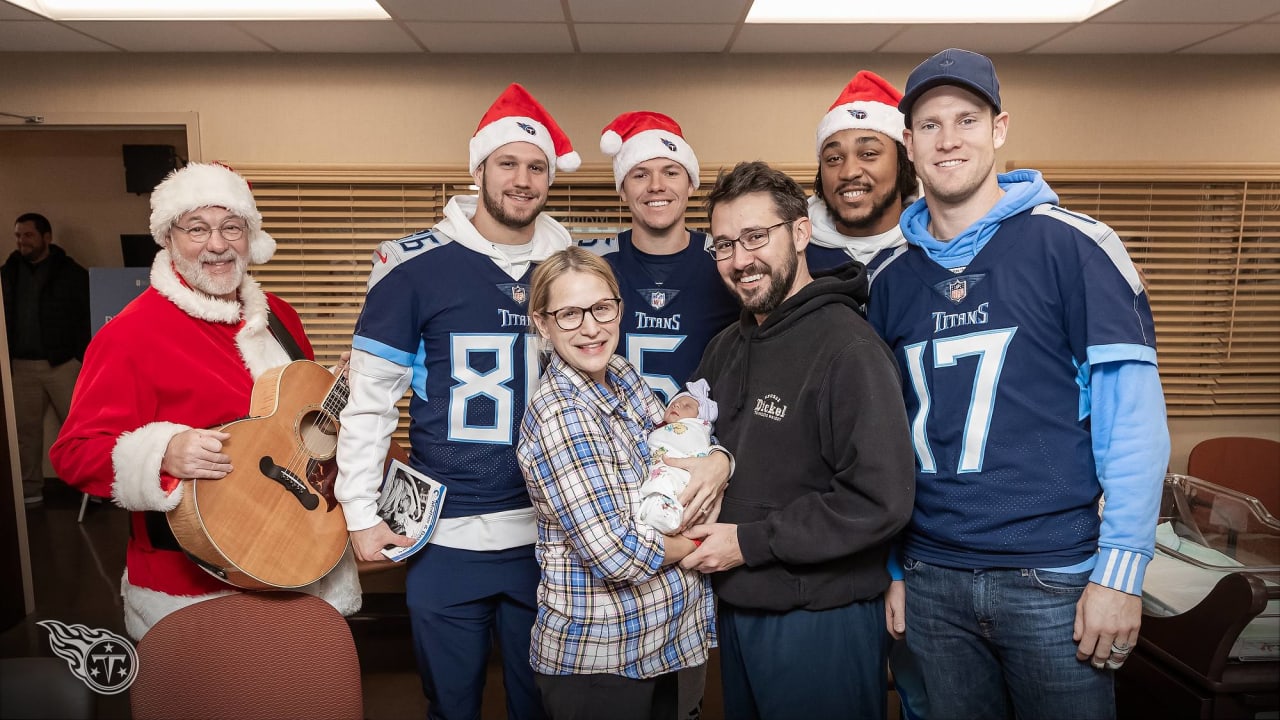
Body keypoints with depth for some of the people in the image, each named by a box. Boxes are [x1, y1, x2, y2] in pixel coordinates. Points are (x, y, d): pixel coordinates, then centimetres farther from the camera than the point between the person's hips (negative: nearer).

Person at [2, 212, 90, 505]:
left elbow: (86, 317, -4)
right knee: (25, 430, 7)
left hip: (63, 363, -4)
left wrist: (84, 359, -11)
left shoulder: (71, 272, -1)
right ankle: (30, 491, 16)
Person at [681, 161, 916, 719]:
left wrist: (749, 541, -20)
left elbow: (881, 501, -25)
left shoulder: (848, 348, -19)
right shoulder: (728, 346, 7)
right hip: (736, 608, 8)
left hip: (820, 620, -7)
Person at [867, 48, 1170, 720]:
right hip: (929, 579, 4)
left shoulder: (1072, 244, -6)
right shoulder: (892, 278, 5)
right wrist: (888, 565, 8)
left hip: (1053, 578, -3)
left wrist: (1121, 571, -12)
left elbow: (1133, 416, -8)